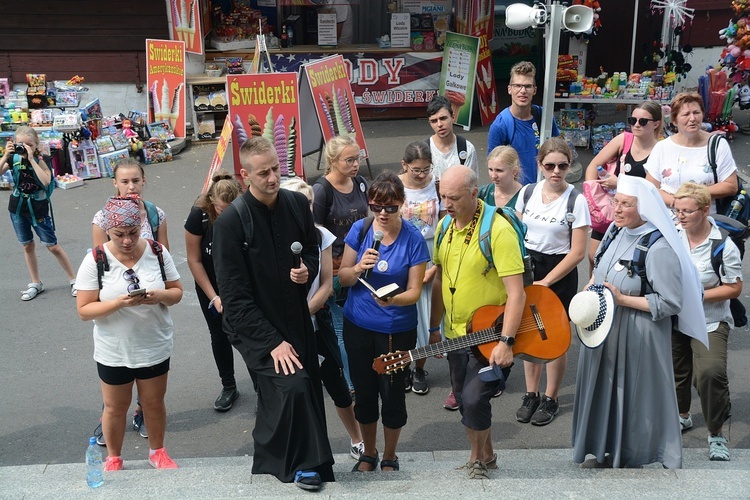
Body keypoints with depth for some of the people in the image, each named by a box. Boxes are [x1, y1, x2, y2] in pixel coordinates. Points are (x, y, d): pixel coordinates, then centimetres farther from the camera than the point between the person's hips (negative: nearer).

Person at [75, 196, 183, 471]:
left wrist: (160, 296, -24)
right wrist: (119, 303, -30)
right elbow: (84, 310, -14)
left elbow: (176, 291, -1)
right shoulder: (95, 261, -14)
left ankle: (157, 452, 42)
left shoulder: (158, 252, -9)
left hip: (155, 348, 2)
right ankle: (113, 459, 39)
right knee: (115, 407, 16)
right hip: (113, 352, -1)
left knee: (154, 403, 18)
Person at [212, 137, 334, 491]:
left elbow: (312, 249, 16)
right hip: (255, 328, -5)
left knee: (278, 398, 12)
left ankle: (271, 460, 35)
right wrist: (272, 342, -19)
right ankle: (307, 463, 2)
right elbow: (235, 296, -17)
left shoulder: (297, 203, -3)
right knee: (293, 386, -19)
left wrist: (308, 269, -9)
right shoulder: (231, 221, -18)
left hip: (296, 318, 5)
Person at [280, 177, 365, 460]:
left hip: (316, 320, 2)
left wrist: (303, 311, -14)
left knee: (337, 384, 9)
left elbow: (327, 284, -3)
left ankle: (356, 440, 30)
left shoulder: (321, 236, -4)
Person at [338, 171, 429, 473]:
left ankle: (390, 457, 30)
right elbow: (342, 278, -1)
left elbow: (414, 290, -12)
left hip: (397, 330, -2)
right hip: (358, 326, 3)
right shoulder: (360, 229, -5)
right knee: (364, 392, 15)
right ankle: (368, 453, 35)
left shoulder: (413, 239, -13)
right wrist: (359, 268, -23)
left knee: (392, 394, 8)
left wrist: (392, 300, -32)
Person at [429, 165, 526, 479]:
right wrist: (434, 329, 13)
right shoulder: (445, 226, 3)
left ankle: (477, 459, 17)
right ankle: (487, 455, 37)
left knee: (474, 399, -11)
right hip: (456, 333, 7)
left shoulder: (498, 229, -21)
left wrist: (505, 342, -27)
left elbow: (516, 293, -23)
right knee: (464, 400, 14)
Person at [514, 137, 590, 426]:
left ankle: (550, 399, 21)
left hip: (559, 273, -4)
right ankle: (531, 395, 26)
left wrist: (545, 282, -13)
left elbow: (577, 252, -13)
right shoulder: (528, 192, 1)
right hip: (527, 267, 4)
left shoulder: (576, 200, -12)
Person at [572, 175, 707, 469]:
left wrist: (622, 300, -23)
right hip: (603, 329, 8)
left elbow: (670, 303, -21)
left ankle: (632, 458, 28)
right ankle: (606, 451, 37)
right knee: (604, 389, 18)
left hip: (637, 337, -8)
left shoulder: (659, 249, -22)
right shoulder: (616, 231, 2)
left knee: (632, 394, 7)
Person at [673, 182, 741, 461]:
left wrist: (697, 296, -21)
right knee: (676, 370, 19)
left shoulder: (723, 246, -16)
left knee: (710, 372, -23)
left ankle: (716, 433, -4)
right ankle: (682, 415, 48)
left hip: (709, 322, -4)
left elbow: (734, 288, -12)